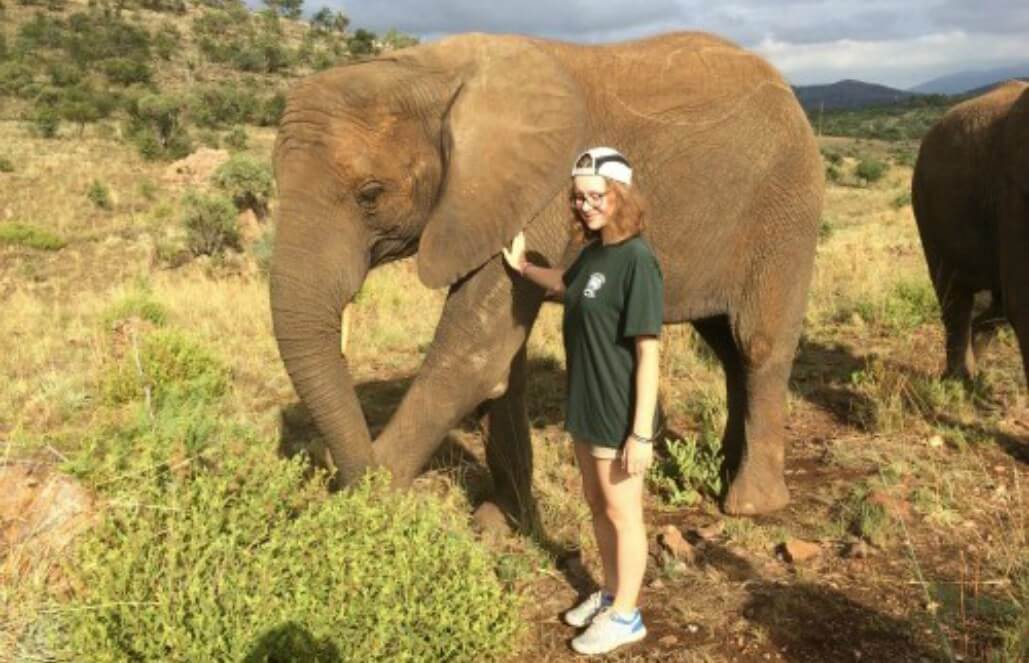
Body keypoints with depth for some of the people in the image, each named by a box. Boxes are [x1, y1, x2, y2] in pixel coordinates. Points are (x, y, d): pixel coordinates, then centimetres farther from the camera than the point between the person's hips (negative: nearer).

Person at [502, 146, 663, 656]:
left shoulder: (636, 260, -21)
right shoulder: (593, 251, 4)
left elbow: (648, 353, -22)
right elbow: (566, 286, 31)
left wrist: (641, 432, -22)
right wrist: (521, 265, 27)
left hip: (619, 415, -8)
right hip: (585, 408, 8)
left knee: (622, 513, 8)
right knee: (596, 505, 20)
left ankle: (625, 615, 25)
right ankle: (610, 593, 39)